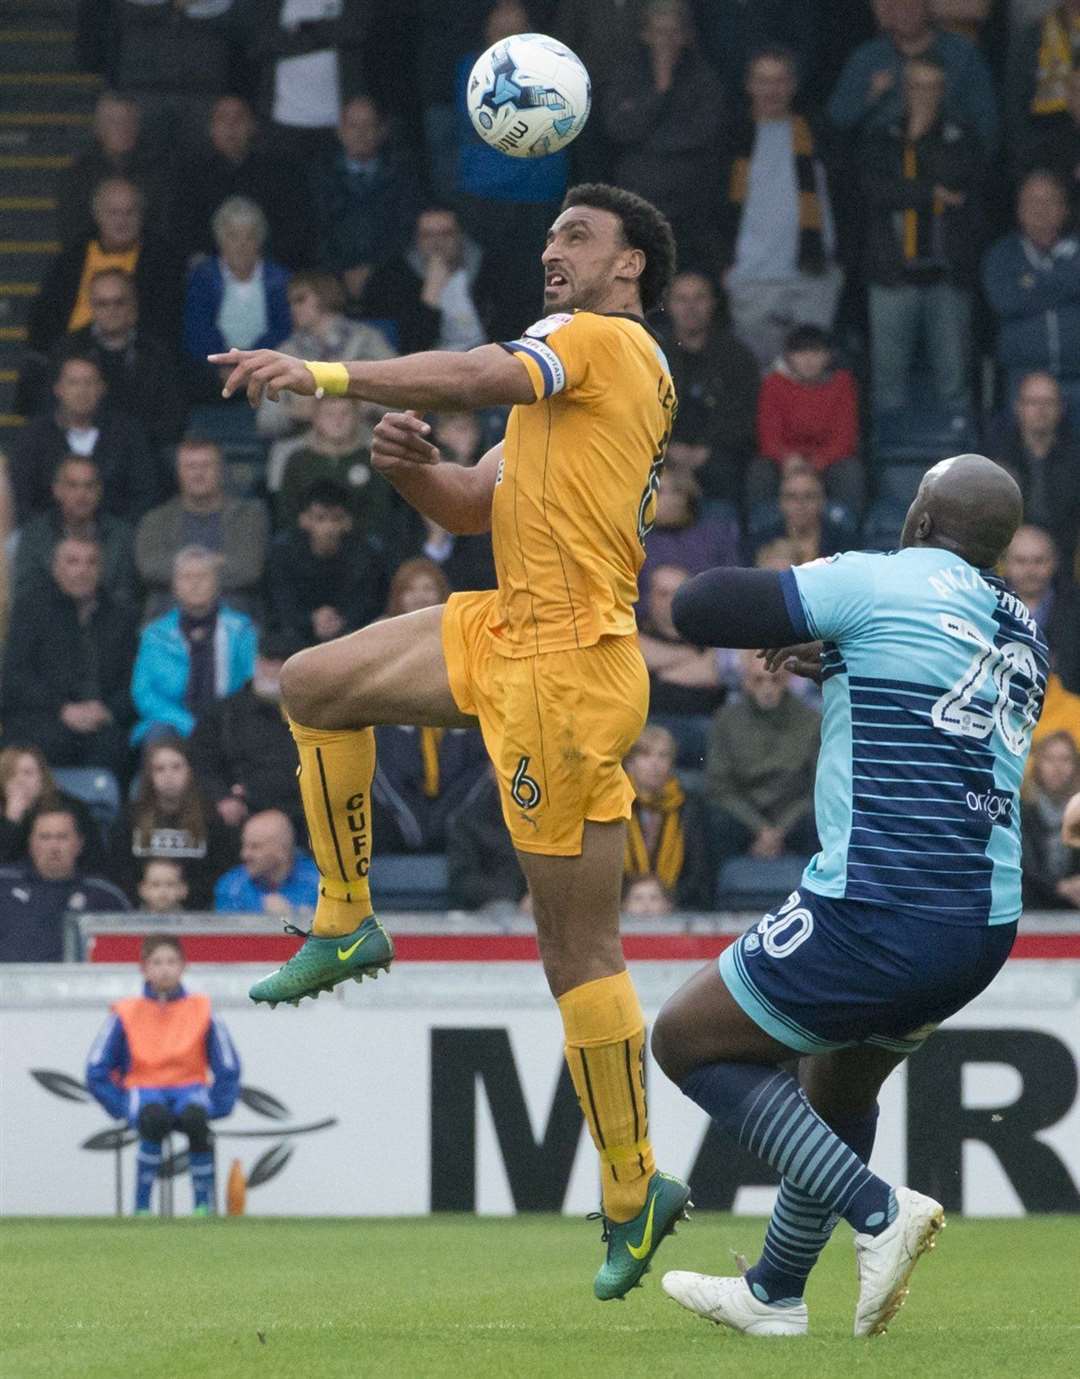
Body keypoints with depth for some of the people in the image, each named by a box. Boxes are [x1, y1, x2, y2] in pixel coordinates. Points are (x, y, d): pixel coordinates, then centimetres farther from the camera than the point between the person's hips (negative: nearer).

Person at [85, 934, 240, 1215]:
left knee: (194, 1119, -37)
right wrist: (122, 1107, -6)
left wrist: (214, 1106, -4)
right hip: (143, 1089, -1)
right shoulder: (126, 1014, 3)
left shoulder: (201, 1011, 4)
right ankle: (142, 1206, -26)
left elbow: (228, 1070, 9)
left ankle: (203, 1203, -22)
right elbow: (97, 1072, 5)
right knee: (155, 1119, -38)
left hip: (189, 1087, 1)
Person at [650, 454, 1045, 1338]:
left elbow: (700, 608, -7)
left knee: (686, 1039, 7)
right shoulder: (1022, 638, 14)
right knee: (838, 1081, 31)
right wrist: (833, 658, 25)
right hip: (986, 923, 8)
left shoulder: (883, 583, -7)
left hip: (878, 915, -8)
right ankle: (776, 1292, 41)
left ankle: (877, 1209, -5)